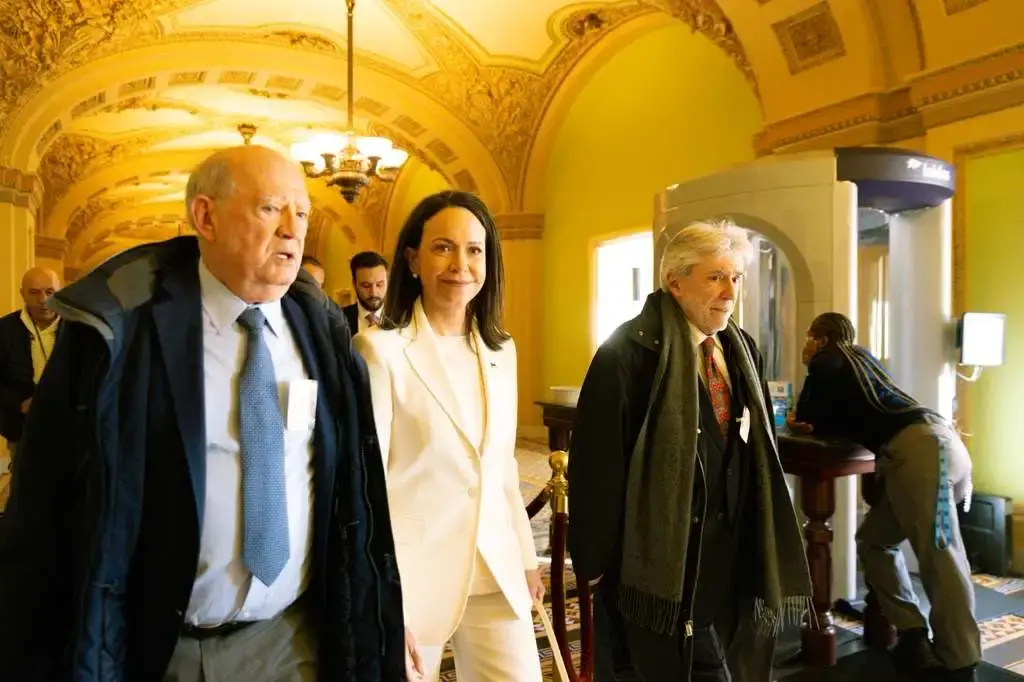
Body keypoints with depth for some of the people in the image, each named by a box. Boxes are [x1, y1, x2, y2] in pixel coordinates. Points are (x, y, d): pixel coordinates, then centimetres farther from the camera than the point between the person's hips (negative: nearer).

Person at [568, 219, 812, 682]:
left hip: (730, 553, 7)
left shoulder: (740, 351, 7)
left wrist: (760, 547, 14)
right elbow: (597, 463, -18)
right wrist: (596, 561, -15)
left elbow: (755, 451, 14)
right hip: (657, 555, -7)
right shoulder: (631, 351, -17)